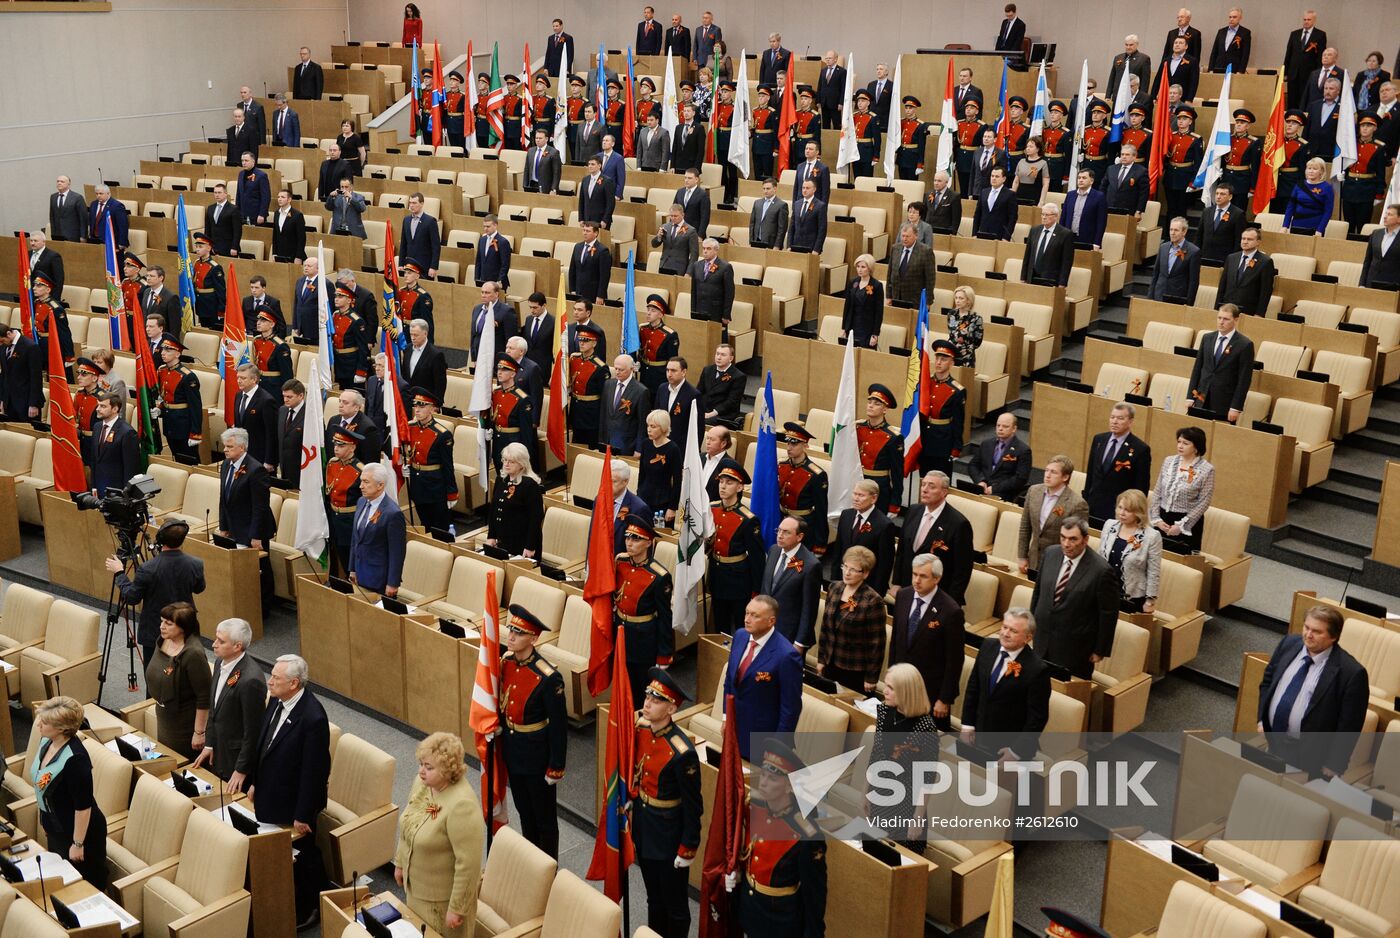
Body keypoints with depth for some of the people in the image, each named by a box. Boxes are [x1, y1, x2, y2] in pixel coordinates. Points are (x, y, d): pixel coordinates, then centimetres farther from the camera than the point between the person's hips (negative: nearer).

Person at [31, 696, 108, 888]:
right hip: (55, 827, 8)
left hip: (78, 830, -8)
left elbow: (83, 806, -26)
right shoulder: (47, 741, -7)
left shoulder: (75, 758, -32)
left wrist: (78, 844, -19)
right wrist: (44, 818, 18)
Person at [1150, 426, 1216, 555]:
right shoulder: (1168, 461, 4)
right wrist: (1156, 518, -3)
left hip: (1187, 524, -4)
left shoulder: (1207, 470, -9)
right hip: (1163, 519, 4)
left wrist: (1181, 525, -12)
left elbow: (1203, 502, -10)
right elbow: (1157, 492, 7)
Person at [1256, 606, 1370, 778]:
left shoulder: (1351, 672, -19)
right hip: (1270, 742, 5)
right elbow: (1267, 682, 12)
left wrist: (1333, 767, -13)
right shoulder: (1289, 643, -2)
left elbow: (1348, 727, -15)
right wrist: (1261, 719, 5)